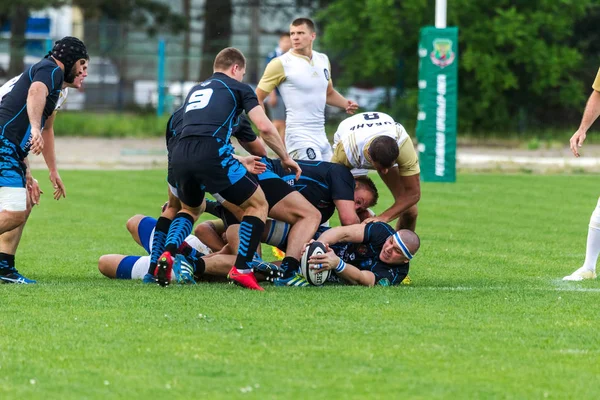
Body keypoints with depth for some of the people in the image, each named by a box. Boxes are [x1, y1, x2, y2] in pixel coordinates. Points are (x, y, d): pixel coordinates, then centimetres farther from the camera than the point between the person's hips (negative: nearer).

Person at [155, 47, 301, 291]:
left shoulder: (195, 90, 34)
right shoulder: (238, 88, 16)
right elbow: (264, 127, 4)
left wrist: (240, 162, 45)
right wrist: (285, 158, 18)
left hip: (180, 156, 6)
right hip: (211, 153, -6)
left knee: (191, 209, 34)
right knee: (258, 205, 14)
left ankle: (167, 254, 8)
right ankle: (241, 269, 0)